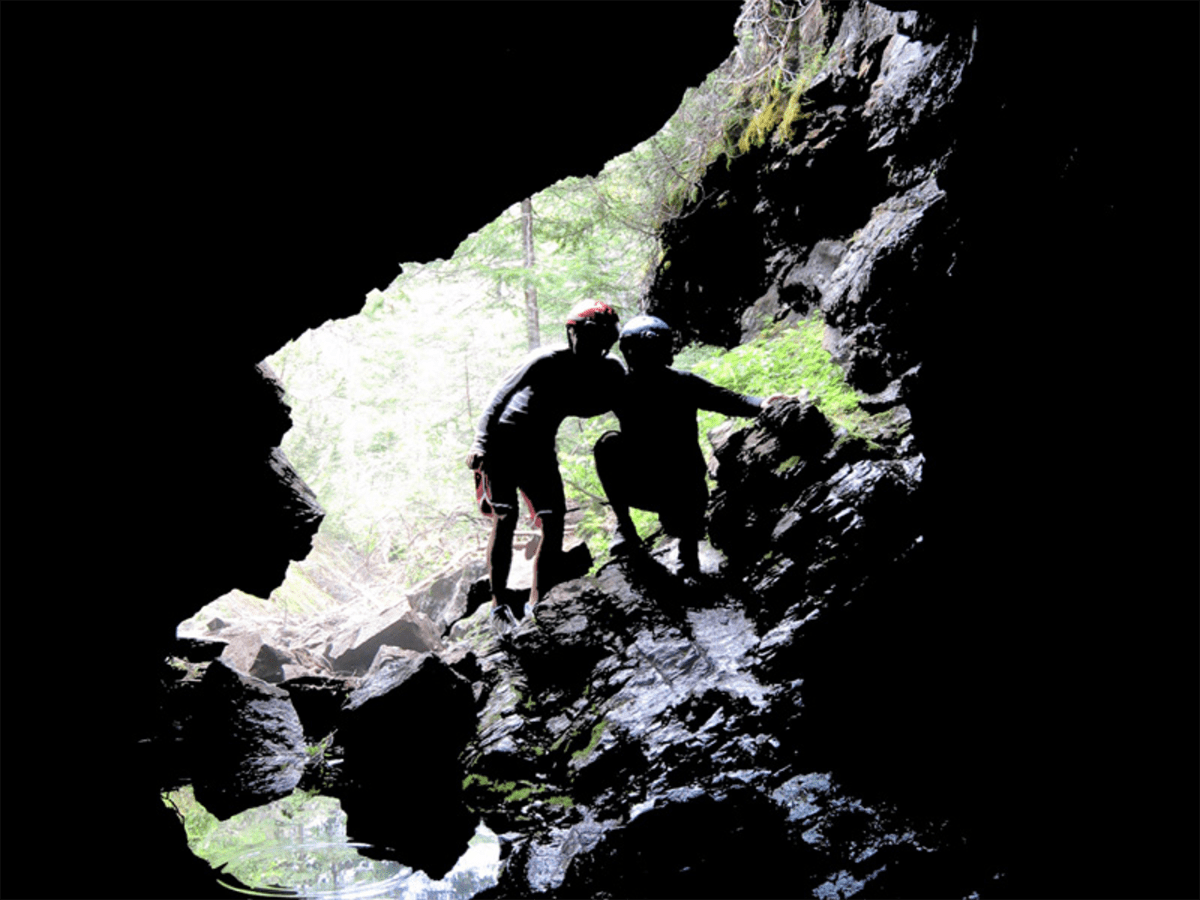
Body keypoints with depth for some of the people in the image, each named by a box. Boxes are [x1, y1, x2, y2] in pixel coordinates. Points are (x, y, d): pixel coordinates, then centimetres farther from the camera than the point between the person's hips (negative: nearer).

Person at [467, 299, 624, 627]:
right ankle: (499, 600, -11)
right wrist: (481, 442, -24)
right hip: (503, 440, -5)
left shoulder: (610, 372, -6)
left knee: (554, 523, -4)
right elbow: (500, 395, -18)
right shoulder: (547, 360, -20)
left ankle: (539, 602, 3)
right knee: (505, 517, -16)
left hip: (539, 447, 5)